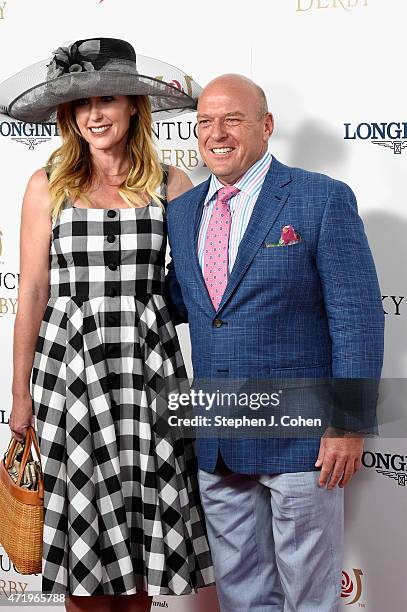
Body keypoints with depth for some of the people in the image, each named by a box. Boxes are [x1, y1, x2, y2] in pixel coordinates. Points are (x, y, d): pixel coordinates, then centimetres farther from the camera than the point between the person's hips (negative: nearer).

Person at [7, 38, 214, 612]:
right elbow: (33, 293, 3)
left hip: (147, 365, 1)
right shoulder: (48, 186, 2)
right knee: (85, 527, 7)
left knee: (144, 520, 9)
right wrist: (22, 393, 3)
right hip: (70, 364, 0)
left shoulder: (171, 184, 4)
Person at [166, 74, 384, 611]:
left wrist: (349, 425, -15)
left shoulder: (324, 199, -9)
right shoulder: (182, 210, 9)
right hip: (217, 444, 5)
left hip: (301, 438, -5)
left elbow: (358, 318, -11)